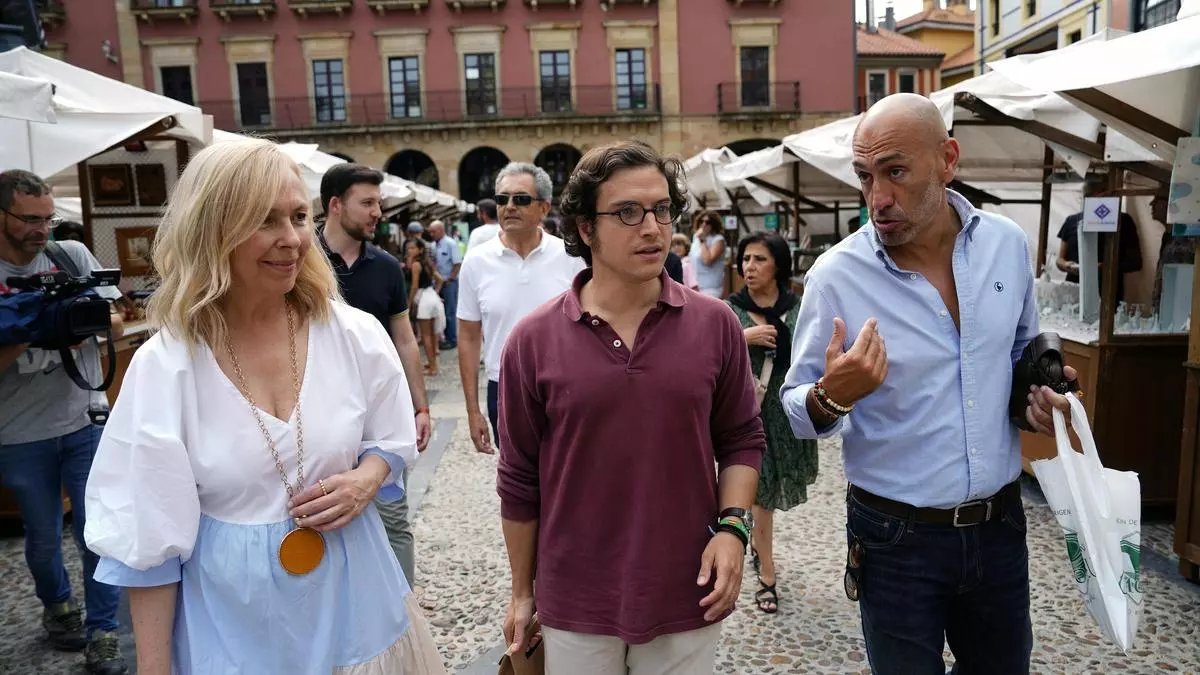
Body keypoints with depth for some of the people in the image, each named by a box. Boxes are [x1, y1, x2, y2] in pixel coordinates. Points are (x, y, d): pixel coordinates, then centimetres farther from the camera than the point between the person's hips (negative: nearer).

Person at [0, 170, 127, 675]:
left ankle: (102, 633, 18)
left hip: (86, 423, 1)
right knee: (43, 538, 16)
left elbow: (116, 325, -1)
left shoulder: (73, 256, -1)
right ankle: (56, 606, 42)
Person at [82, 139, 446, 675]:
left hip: (351, 591, 2)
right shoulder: (163, 365, -14)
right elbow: (149, 538, -8)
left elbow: (392, 442, 6)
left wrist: (365, 481, -16)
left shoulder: (356, 335, -9)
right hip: (231, 615, -2)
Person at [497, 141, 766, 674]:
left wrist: (732, 526, -9)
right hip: (574, 607, 0)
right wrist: (522, 593, 5)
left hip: (687, 600, 1)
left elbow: (743, 439, 5)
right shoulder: (533, 340, -7)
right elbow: (520, 478, 0)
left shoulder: (715, 324, -5)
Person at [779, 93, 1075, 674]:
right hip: (896, 538, -4)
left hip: (1000, 524, 4)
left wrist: (1038, 386, -4)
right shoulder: (836, 276, -15)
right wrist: (831, 397, -29)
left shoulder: (1006, 242, -3)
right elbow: (795, 411, -8)